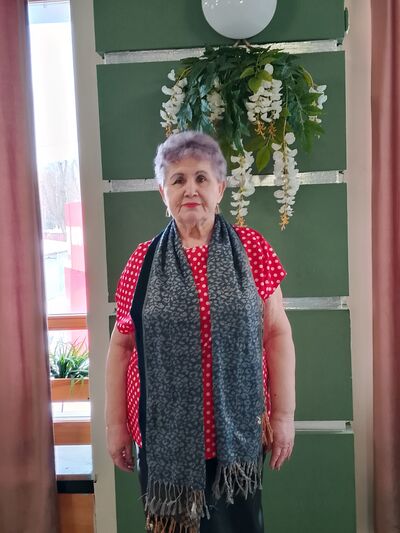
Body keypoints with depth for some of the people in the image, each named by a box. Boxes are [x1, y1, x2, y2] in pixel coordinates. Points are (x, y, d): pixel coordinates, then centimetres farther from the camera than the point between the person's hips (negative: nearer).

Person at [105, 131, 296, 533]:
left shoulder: (251, 249, -2)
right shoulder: (144, 261, 0)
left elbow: (277, 333, -1)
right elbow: (121, 343, 4)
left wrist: (284, 414, -2)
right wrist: (115, 423, 4)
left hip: (237, 429, 0)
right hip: (164, 432, 1)